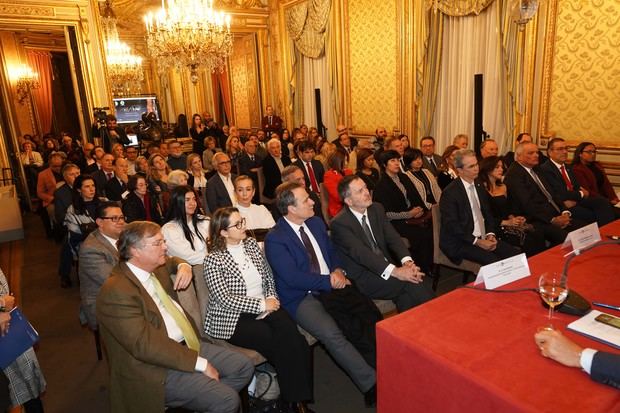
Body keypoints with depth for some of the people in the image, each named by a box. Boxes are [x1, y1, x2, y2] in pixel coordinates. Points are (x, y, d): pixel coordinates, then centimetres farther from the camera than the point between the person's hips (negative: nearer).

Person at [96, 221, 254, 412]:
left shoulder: (155, 267, 6)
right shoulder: (116, 291, -21)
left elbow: (171, 261, 32)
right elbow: (146, 345, -26)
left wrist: (183, 266, 6)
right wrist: (200, 363, -23)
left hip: (185, 345, 9)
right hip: (155, 367, -9)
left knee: (243, 366, 3)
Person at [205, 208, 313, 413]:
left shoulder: (252, 244, 9)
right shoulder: (213, 259, -8)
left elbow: (268, 277, 15)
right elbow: (226, 298, -15)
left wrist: (271, 299, -4)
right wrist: (262, 305, -16)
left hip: (264, 308, 5)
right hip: (232, 319, -5)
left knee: (291, 334, -24)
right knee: (279, 342, -25)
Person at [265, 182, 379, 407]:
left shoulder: (316, 223, 11)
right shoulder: (274, 239, -10)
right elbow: (292, 278, -16)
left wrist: (338, 271, -1)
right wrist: (329, 280, -12)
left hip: (332, 287, 6)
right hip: (302, 298, -6)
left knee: (371, 314, -20)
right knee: (332, 335, -30)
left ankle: (378, 368, -11)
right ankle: (373, 385, -20)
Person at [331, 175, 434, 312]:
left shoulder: (377, 209, 7)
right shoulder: (339, 224, -14)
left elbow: (393, 238, 0)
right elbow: (361, 253, -24)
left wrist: (407, 262, -20)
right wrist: (395, 271, -34)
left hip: (386, 268, 6)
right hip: (362, 279, -5)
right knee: (411, 285, -24)